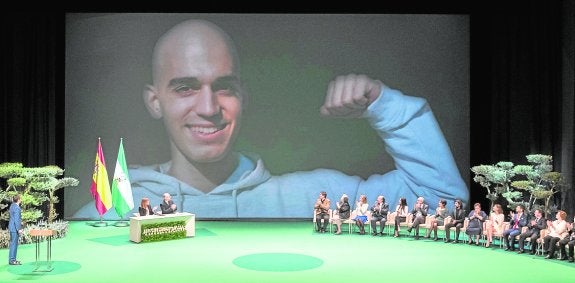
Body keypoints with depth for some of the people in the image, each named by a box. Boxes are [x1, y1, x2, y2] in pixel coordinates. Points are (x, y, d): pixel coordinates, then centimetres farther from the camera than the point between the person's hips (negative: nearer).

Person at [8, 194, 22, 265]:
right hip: (15, 228, -10)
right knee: (14, 244, -3)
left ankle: (12, 259, 23)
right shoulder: (17, 208, -19)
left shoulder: (12, 205, 11)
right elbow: (16, 219, -21)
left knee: (13, 243, 16)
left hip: (12, 227, 10)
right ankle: (12, 260, 2)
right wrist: (19, 229, -19)